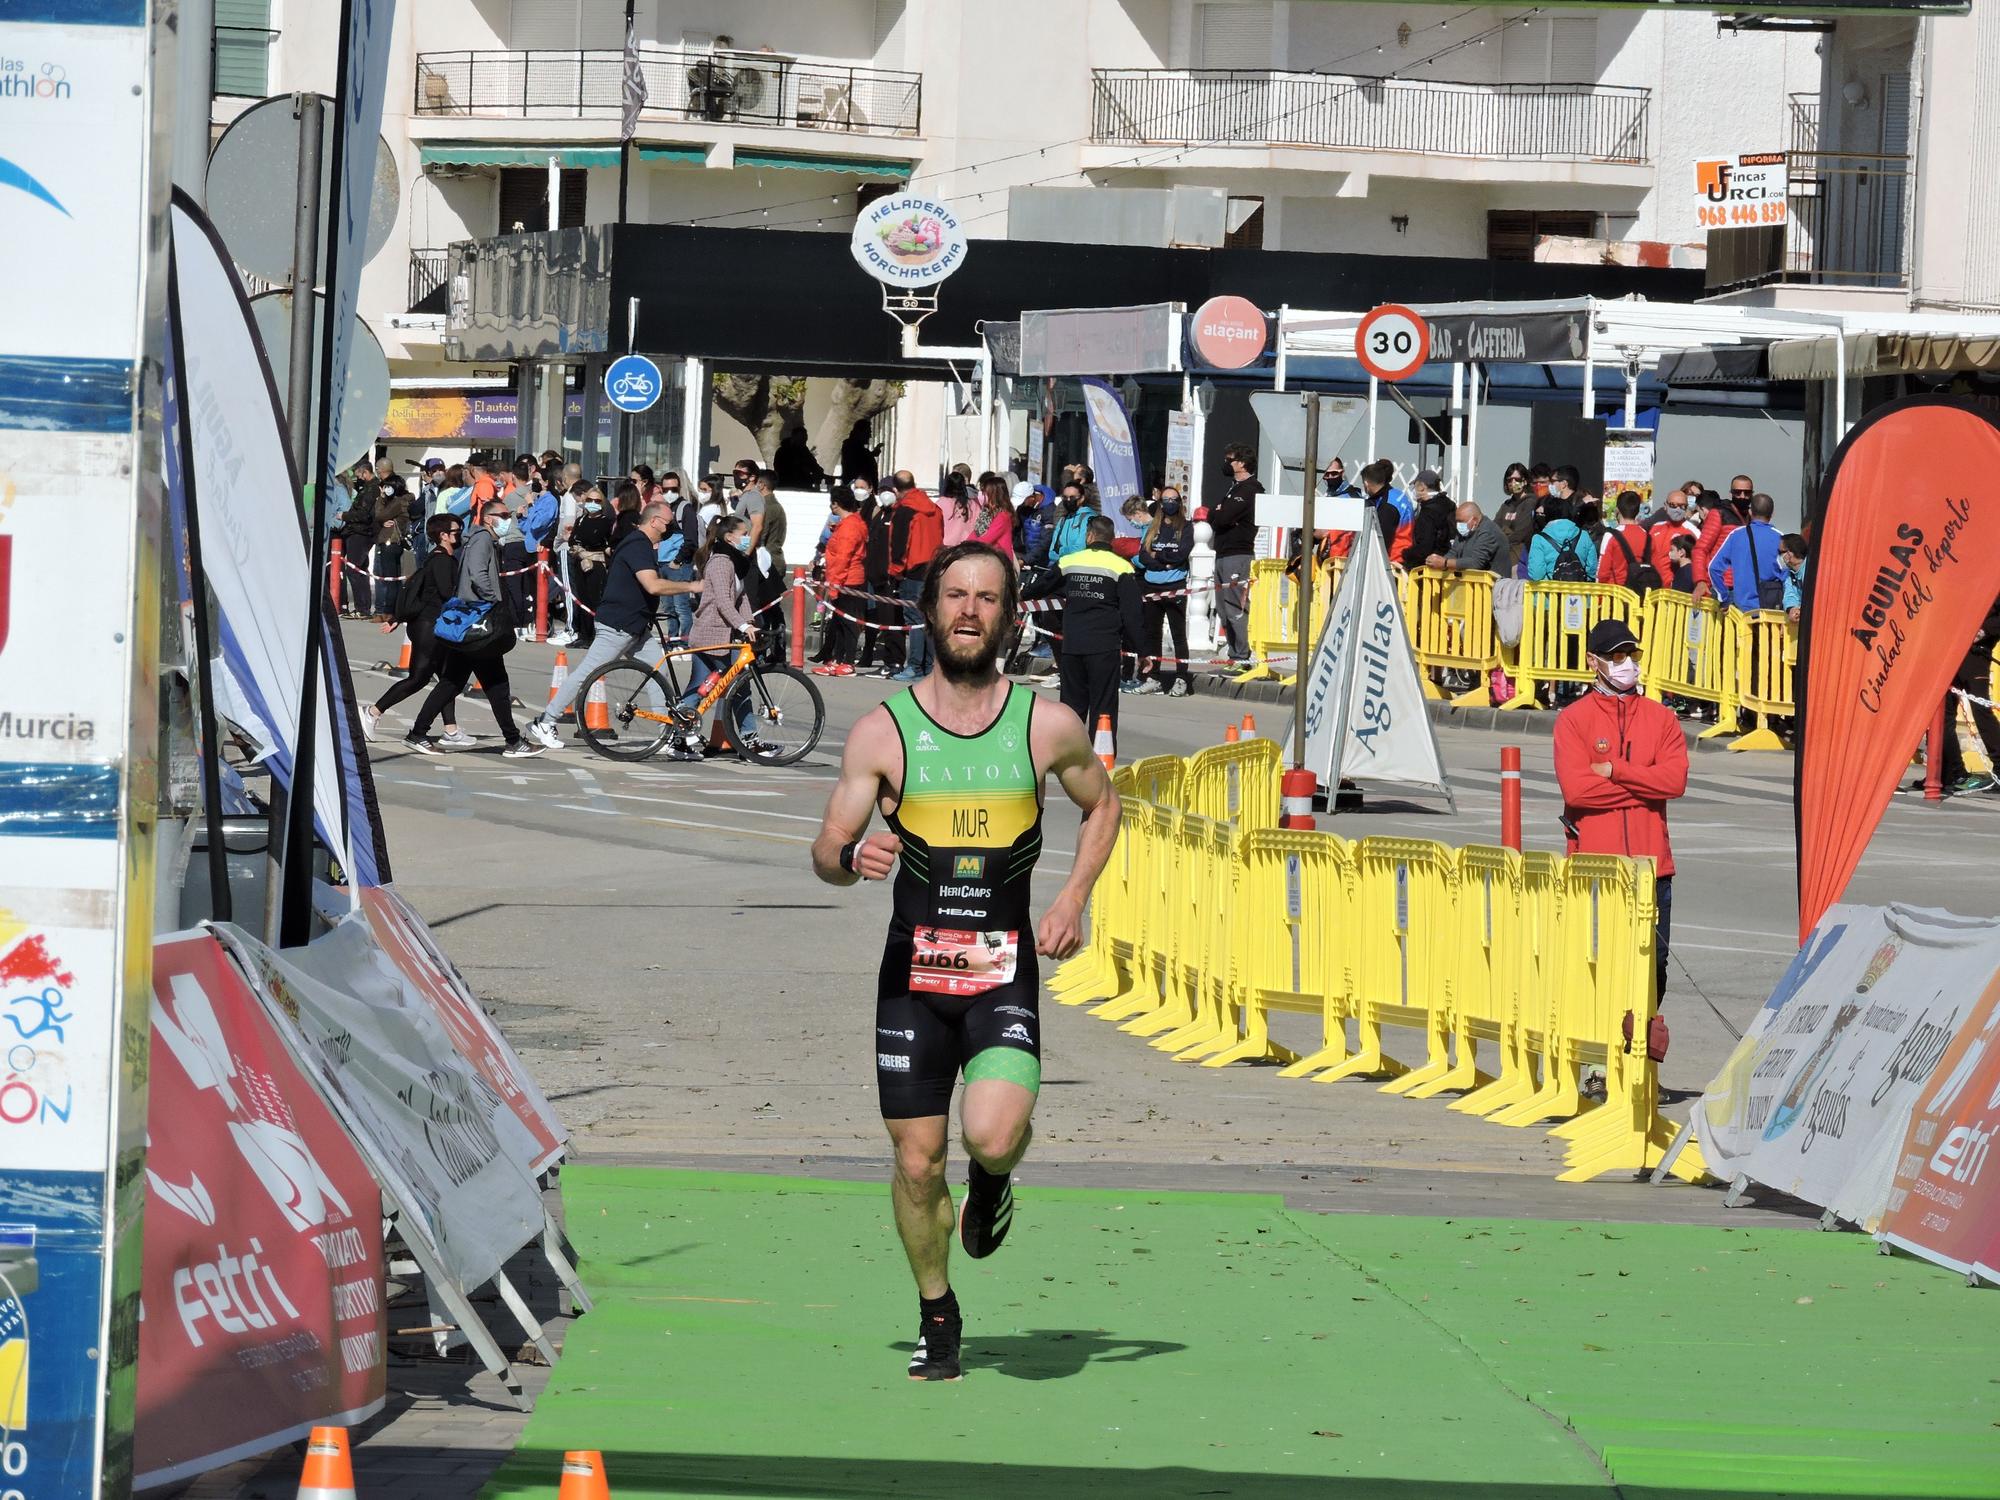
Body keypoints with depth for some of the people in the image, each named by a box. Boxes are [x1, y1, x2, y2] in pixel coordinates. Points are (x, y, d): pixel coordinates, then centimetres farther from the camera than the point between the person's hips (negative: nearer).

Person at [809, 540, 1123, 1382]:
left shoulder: (1047, 727, 0)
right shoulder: (883, 731, -2)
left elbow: (1103, 806, 18)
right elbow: (825, 853, 1)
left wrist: (1074, 897, 4)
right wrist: (854, 857, -24)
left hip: (1005, 971, -1)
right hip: (912, 969, 1)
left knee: (993, 1136, -23)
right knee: (917, 1164, 3)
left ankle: (994, 1179, 15)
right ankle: (938, 1319, 26)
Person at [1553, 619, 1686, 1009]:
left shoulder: (1660, 717, 11)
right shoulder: (1573, 719, 2)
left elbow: (1676, 779, -4)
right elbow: (1576, 788, -12)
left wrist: (1613, 771, -9)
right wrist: (1644, 785, -7)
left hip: (1651, 860, 3)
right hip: (1593, 864, -3)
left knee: (1654, 960, 6)